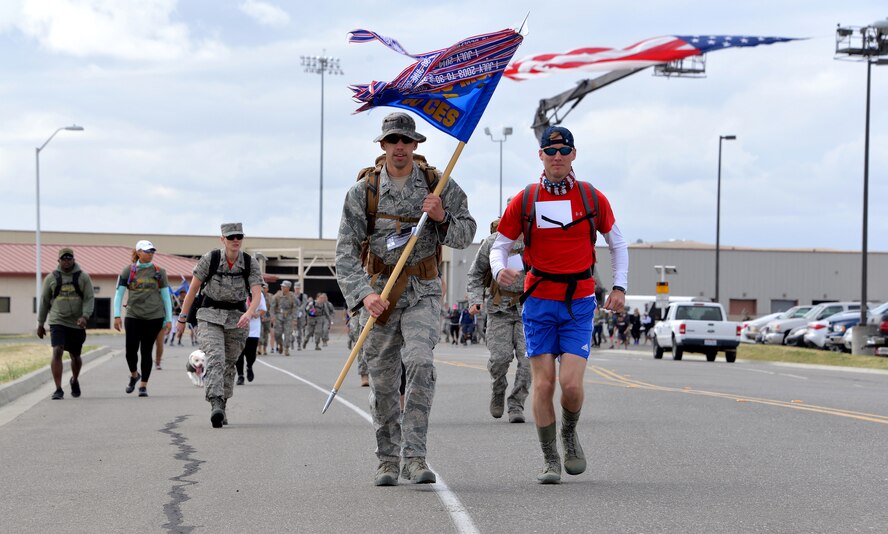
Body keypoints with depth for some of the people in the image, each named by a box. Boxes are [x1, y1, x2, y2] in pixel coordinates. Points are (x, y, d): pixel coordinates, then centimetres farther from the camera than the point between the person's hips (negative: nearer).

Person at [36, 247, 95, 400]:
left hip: (77, 324, 1)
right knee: (57, 352, -19)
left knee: (75, 356, 13)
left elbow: (90, 299, -4)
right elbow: (44, 302, 10)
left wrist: (85, 316, -21)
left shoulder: (83, 277, 1)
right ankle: (58, 390, -18)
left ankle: (74, 380, 43)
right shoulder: (51, 278, 3)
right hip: (57, 322, -1)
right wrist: (40, 324, 12)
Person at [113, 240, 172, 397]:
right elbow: (118, 294, 5)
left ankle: (143, 385, 12)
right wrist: (117, 316, -5)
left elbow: (166, 296, 8)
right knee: (131, 350, -7)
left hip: (154, 317, 0)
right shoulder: (128, 271, 4)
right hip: (133, 316, 0)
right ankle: (134, 375, 22)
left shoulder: (159, 272, 6)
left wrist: (169, 319, 3)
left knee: (146, 351, 2)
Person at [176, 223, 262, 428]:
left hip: (237, 318, 2)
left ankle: (221, 409, 23)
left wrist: (249, 313, -35)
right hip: (210, 316, -2)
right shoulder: (210, 259, -11)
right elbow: (193, 288, -4)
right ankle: (216, 405, -35)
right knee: (215, 358, -22)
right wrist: (183, 317, -1)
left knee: (229, 364, 8)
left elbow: (256, 295, -14)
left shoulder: (250, 263, -7)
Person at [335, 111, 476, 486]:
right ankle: (388, 461, 18)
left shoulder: (438, 185, 1)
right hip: (379, 290, 1)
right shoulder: (363, 190, -1)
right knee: (383, 382, 5)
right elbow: (345, 252, -5)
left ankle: (415, 456, -18)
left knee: (420, 363, -20)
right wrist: (364, 295, -19)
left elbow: (466, 236, 7)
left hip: (423, 292, -1)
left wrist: (443, 218, -15)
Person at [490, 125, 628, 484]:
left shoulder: (592, 198, 2)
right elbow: (500, 245, 6)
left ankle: (569, 434, 20)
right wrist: (500, 269, -17)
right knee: (543, 383, -3)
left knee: (571, 383, -11)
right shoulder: (524, 201, 0)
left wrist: (620, 286, 4)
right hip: (539, 302, 0)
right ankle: (549, 460, 11)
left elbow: (617, 243, 15)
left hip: (579, 303, 0)